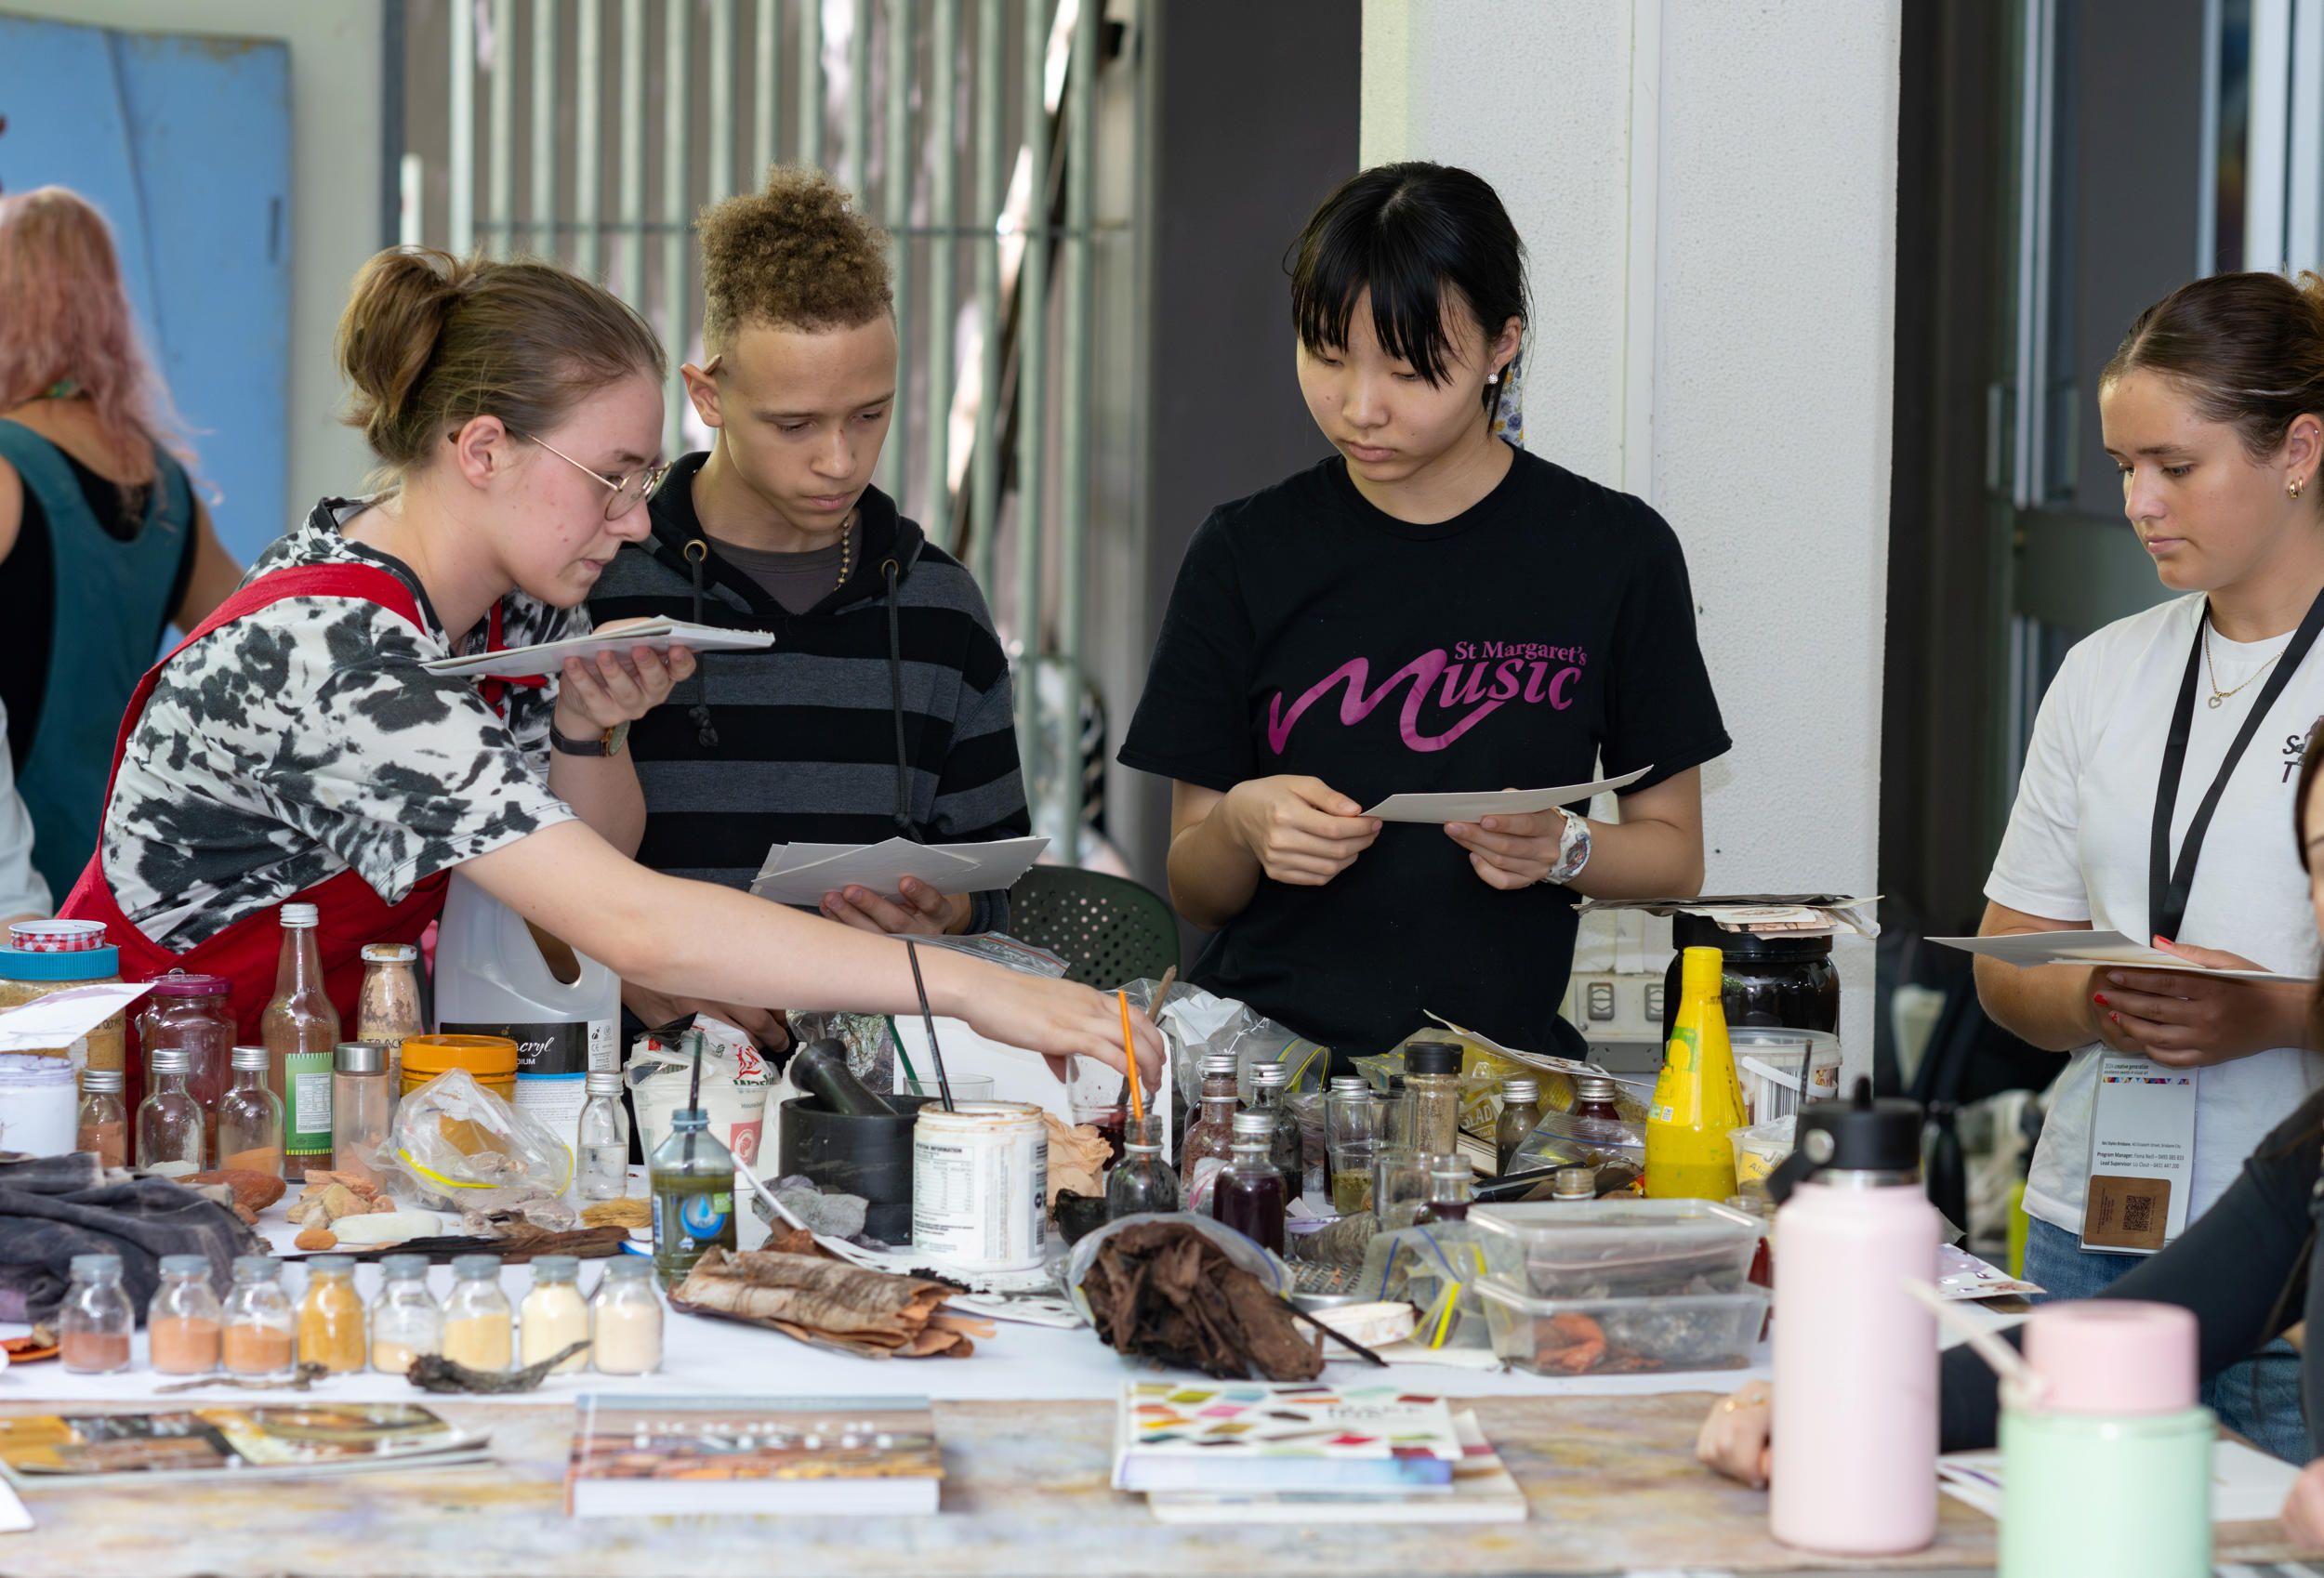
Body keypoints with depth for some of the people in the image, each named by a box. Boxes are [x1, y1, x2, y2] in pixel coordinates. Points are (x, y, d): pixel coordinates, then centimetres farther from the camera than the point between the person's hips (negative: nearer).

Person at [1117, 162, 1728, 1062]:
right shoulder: (1248, 552, 7)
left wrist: (1561, 850, -9)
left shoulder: (1614, 551, 4)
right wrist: (1242, 825, -12)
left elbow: (1674, 858, 11)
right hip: (1261, 1050, 1)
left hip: (1495, 1049, -1)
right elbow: (1193, 894, 10)